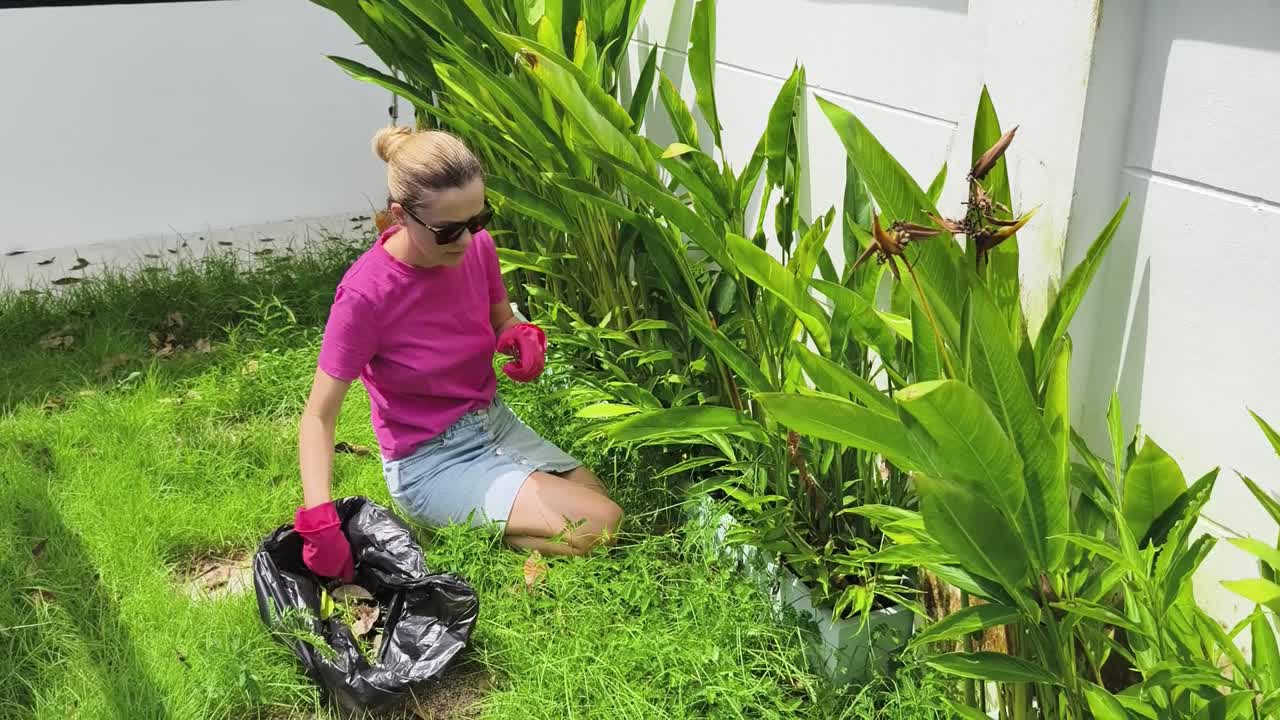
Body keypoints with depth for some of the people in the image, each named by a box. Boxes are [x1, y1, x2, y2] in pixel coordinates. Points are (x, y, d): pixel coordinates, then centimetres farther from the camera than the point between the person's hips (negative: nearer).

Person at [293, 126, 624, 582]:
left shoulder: (477, 246, -10)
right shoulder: (366, 294, -26)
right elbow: (319, 416, -20)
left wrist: (524, 338, -13)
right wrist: (319, 520, -33)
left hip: (492, 421, 7)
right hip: (429, 460, -7)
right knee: (598, 526, -17)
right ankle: (460, 525, 1)